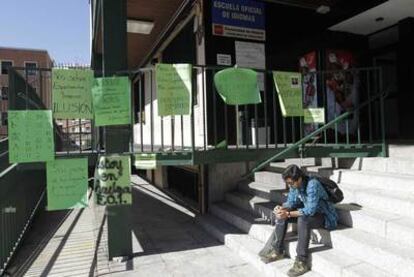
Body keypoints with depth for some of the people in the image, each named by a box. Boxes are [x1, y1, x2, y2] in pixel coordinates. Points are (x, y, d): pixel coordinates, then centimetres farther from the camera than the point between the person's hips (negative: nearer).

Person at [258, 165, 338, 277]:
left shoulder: (313, 184, -32)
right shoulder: (294, 185, -8)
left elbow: (310, 210, -35)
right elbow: (291, 202, -1)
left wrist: (288, 214, -38)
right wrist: (281, 208, -23)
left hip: (323, 215, -8)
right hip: (307, 211, 8)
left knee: (303, 219, -37)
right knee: (281, 214, -10)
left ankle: (302, 261, -29)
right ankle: (277, 251, -4)